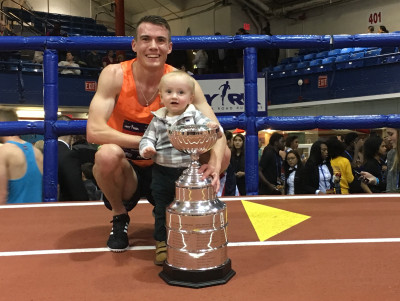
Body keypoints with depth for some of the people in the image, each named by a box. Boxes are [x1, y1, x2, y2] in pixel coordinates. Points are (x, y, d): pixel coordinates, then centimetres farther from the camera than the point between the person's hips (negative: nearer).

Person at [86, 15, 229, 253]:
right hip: (124, 170, -2)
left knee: (222, 153, -17)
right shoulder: (114, 75, -16)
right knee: (107, 154, -36)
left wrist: (214, 163, -41)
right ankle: (119, 217, -2)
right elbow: (94, 131, -26)